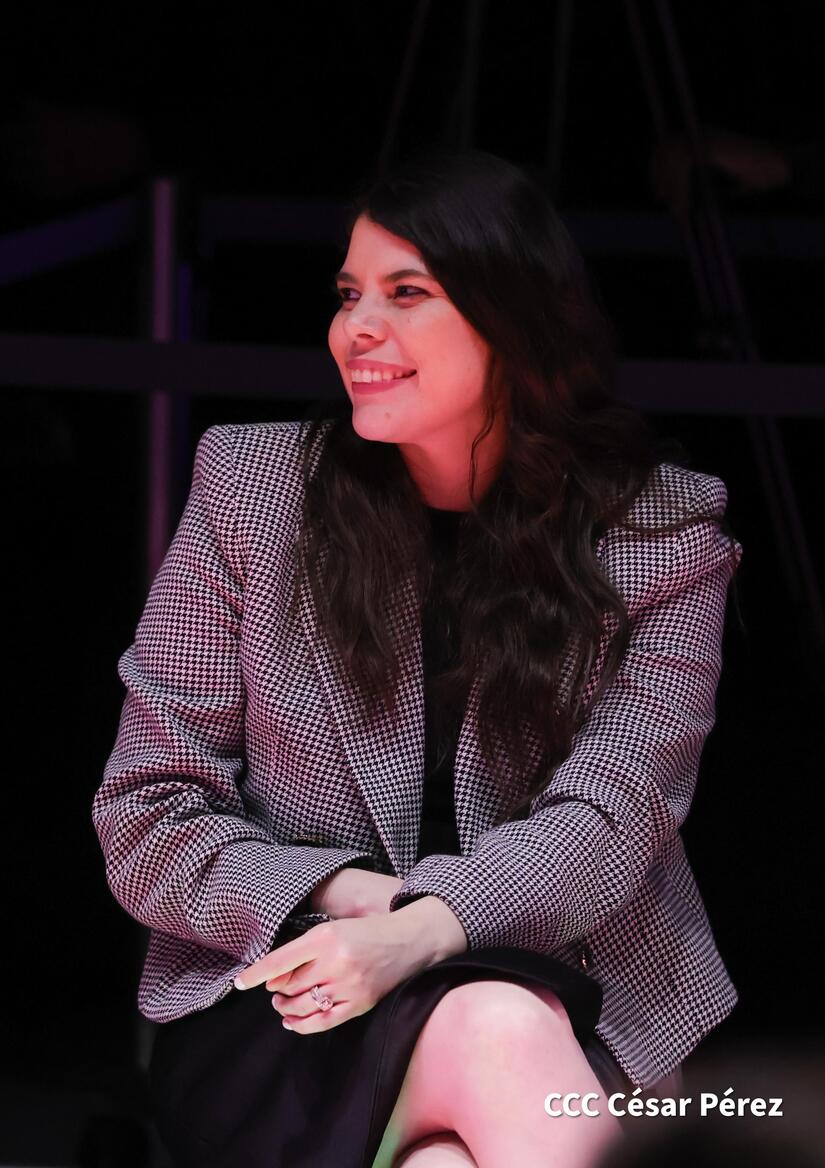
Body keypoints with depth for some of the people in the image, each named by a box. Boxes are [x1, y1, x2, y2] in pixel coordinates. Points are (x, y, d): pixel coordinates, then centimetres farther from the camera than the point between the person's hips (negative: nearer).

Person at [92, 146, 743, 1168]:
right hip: (281, 1009, 0)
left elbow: (612, 816, -9)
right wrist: (348, 897, -16)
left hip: (569, 1006, 1)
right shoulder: (249, 483, 5)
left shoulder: (663, 530, 3)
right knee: (492, 1028, -34)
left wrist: (420, 931, -29)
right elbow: (144, 818, 3)